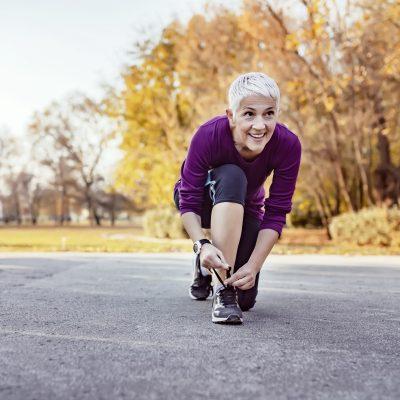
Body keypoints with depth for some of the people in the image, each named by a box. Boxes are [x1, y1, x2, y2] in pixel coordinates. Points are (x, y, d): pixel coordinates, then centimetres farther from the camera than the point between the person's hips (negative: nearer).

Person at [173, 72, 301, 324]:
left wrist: (253, 266, -34)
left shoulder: (288, 145, -30)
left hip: (245, 208, 2)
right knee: (232, 177, -38)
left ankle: (212, 269, 28)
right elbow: (189, 201, -29)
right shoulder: (209, 135, -34)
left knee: (245, 299, -7)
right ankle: (222, 289, -31)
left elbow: (276, 213, -26)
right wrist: (202, 245, -46)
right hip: (203, 201, -2)